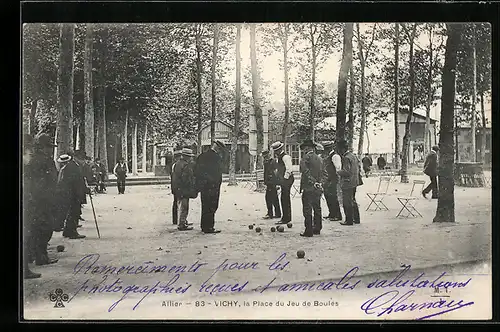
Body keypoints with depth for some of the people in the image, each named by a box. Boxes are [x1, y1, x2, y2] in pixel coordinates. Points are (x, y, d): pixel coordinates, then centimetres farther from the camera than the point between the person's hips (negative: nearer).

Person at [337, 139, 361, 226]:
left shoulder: (346, 158, -19)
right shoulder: (353, 156, 11)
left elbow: (346, 172, -24)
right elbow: (358, 166, 19)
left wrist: (339, 172, -10)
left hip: (348, 183, -10)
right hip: (354, 182, 10)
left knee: (347, 203, -2)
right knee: (353, 201, 20)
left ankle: (349, 220, 2)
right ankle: (356, 218, 26)